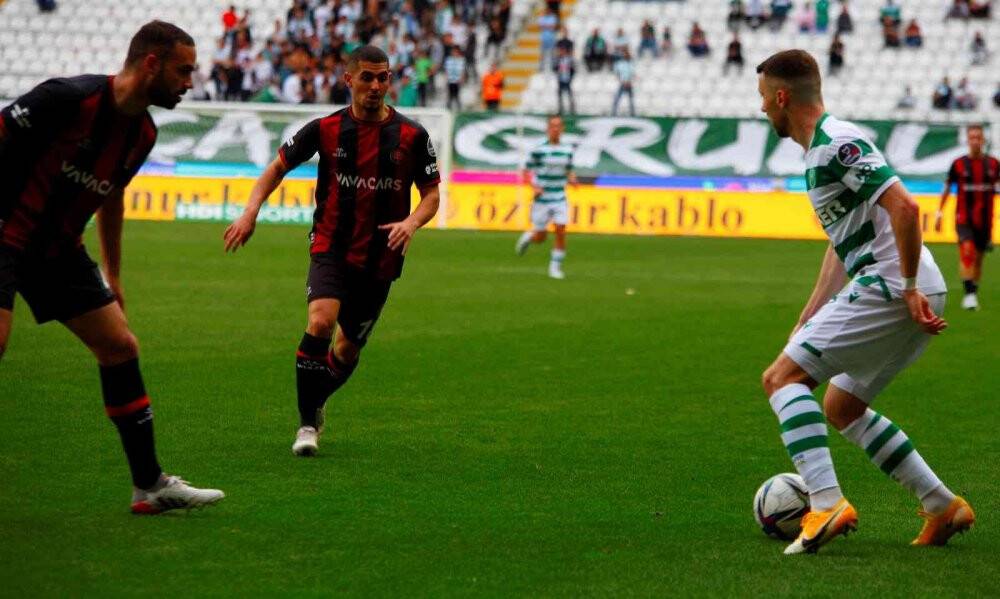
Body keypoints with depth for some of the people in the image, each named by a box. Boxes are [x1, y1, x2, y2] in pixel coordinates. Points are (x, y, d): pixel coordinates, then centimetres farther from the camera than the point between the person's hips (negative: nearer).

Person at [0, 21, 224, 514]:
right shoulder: (69, 99, -23)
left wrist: (113, 276, 24)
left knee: (120, 347, 5)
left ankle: (150, 485, 13)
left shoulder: (143, 132, 3)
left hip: (60, 250, 8)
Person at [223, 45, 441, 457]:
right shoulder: (325, 129, -3)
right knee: (321, 321, -27)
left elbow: (431, 194, 4)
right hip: (331, 249, -2)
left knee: (348, 347, 10)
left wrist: (411, 222, -18)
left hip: (380, 260, 2)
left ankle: (315, 404, 41)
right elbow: (279, 166, 9)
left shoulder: (411, 136, -3)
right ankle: (307, 424, -15)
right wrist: (251, 211, -5)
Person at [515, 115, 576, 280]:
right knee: (540, 238, 4)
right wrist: (534, 187, -18)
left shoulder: (568, 150, 5)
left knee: (561, 233, -10)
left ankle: (555, 267, 4)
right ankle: (528, 237, 39)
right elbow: (526, 172, -1)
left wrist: (572, 179, -6)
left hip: (560, 199, 3)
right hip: (542, 200, -3)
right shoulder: (538, 150, -7)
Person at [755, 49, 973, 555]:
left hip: (890, 288, -10)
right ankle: (942, 507, 20)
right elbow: (843, 243, 28)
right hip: (903, 291, 10)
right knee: (840, 407, 21)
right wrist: (807, 321, 25)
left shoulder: (838, 142, -12)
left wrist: (909, 287, -21)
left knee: (782, 377, -11)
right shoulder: (819, 151, 20)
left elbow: (904, 207, -23)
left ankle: (826, 503, -24)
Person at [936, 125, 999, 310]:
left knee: (978, 258, 10)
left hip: (984, 219, 3)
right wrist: (939, 213, 6)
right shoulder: (958, 164, -2)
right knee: (967, 250, -22)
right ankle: (969, 294, -23)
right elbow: (947, 189, 7)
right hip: (964, 218, -3)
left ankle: (974, 294, 25)